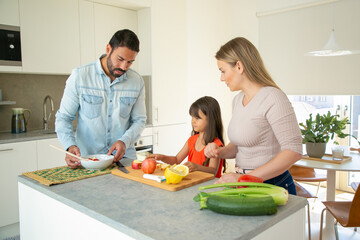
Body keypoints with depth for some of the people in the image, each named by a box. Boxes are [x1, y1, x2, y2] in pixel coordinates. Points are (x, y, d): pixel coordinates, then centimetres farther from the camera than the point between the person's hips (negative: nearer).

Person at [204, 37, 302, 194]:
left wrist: (246, 178, -21)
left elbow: (293, 151, -19)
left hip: (272, 186, -6)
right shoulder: (237, 100, 10)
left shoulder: (272, 98, -14)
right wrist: (220, 152, -1)